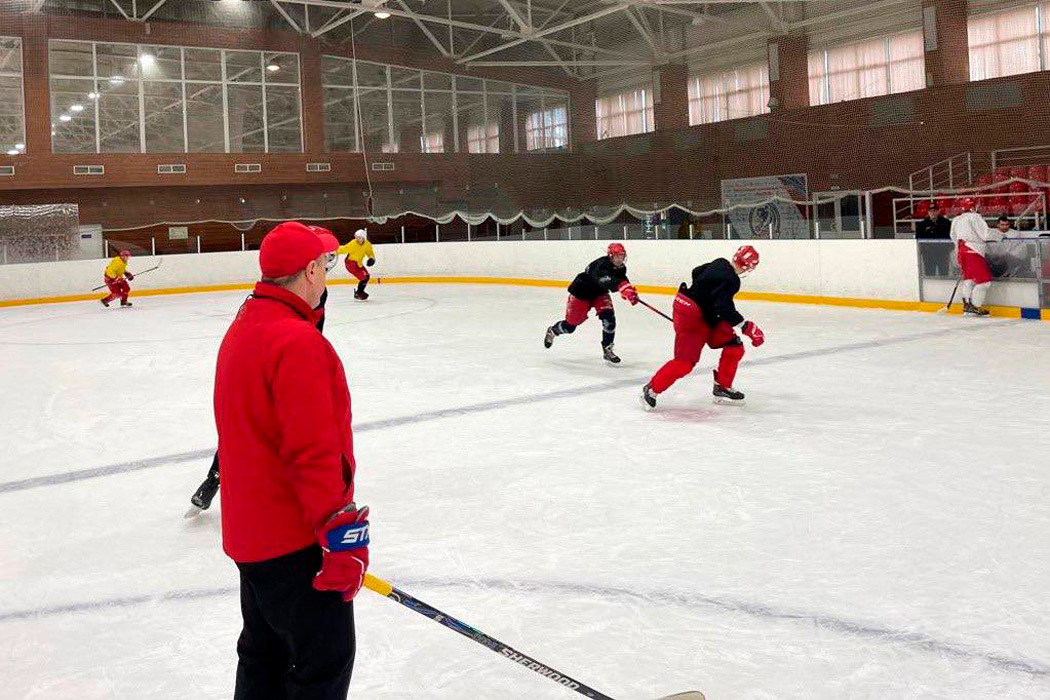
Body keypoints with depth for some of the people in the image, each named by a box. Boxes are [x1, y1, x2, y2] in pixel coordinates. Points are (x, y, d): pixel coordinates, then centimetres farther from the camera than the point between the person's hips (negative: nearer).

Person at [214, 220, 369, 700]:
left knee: (264, 653, 22)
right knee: (325, 660, 1)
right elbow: (314, 453, -26)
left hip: (250, 530, 10)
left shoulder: (241, 330, 10)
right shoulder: (298, 342, -22)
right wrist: (343, 535, -22)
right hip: (294, 541, -10)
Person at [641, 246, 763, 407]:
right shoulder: (731, 279, -22)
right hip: (691, 317, -10)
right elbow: (724, 308, -30)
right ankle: (652, 389, 1)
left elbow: (697, 272, 21)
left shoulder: (720, 263, 5)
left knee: (734, 346, 9)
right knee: (686, 361, -13)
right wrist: (746, 326, -28)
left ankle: (722, 388, 18)